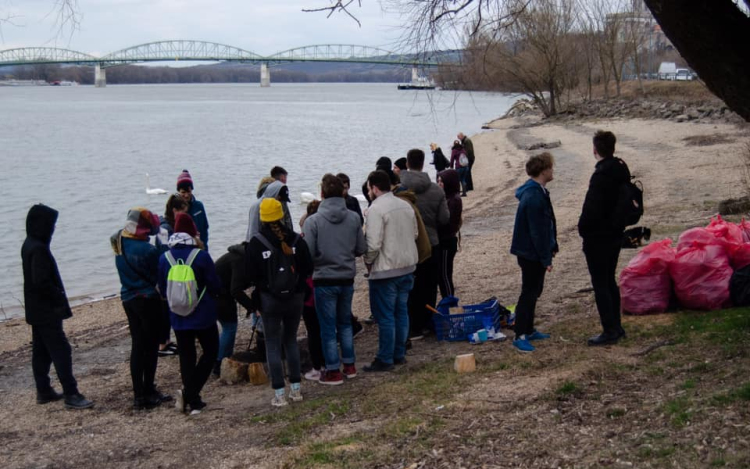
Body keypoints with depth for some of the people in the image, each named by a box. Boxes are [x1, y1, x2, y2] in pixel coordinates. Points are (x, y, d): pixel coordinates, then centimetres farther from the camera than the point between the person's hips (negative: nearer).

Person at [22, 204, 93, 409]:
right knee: (61, 351, -8)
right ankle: (71, 395, -7)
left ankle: (43, 391, 23)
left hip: (36, 309, 10)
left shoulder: (29, 245, 10)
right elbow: (42, 281, -25)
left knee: (41, 351, 15)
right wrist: (59, 298, -15)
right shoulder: (38, 249, -21)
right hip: (47, 310, -10)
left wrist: (57, 297, 13)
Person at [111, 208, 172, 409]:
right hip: (148, 299, -7)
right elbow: (159, 275, -12)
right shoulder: (148, 250, -22)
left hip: (128, 299, 7)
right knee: (151, 345, 5)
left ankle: (139, 394, 14)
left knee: (137, 345, 11)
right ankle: (148, 391, 8)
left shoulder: (119, 243, -2)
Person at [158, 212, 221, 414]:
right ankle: (189, 391, -3)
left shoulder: (164, 258, -4)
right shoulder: (201, 256, -15)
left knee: (186, 356, 12)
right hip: (203, 315, -3)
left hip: (178, 318, 3)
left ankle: (192, 400, 12)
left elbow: (162, 289, 4)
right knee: (210, 351, 12)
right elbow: (215, 286, -10)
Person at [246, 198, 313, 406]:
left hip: (269, 299, -3)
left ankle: (279, 394, 3)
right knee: (291, 340, 18)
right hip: (295, 297, 3)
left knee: (272, 344, 5)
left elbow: (252, 275, -9)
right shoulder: (295, 239, -5)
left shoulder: (256, 242, -11)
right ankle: (296, 389, 19)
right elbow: (308, 269, -1)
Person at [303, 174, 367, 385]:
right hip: (347, 278, 4)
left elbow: (308, 253, -15)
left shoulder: (313, 221, -15)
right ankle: (349, 365, 25)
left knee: (328, 328, 6)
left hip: (324, 280, -4)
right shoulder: (354, 218, -4)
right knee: (345, 323, 20)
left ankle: (333, 371, 10)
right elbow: (361, 249, 0)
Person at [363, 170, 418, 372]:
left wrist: (368, 262, -5)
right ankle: (399, 354, 24)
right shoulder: (406, 206, 8)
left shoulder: (376, 209, -17)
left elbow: (373, 243, -22)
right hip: (407, 267, 8)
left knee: (385, 316, -1)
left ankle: (385, 360, 5)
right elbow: (414, 234, 15)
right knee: (401, 312, 16)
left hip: (385, 271, -8)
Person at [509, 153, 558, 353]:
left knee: (534, 291, 17)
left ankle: (528, 330, 28)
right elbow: (537, 232, -24)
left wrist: (551, 247, 19)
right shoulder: (534, 198, -24)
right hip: (531, 254, -10)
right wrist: (546, 259, -21)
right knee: (529, 293, -4)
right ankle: (520, 336, 2)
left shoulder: (538, 192, 9)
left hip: (533, 253, 10)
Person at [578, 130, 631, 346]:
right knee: (610, 281, 19)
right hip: (616, 233, 9)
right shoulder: (622, 170, 5)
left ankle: (609, 331, 3)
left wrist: (583, 228, -8)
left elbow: (592, 209, -24)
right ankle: (616, 327, 26)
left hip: (598, 239, -9)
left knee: (600, 284, -1)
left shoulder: (601, 176, -24)